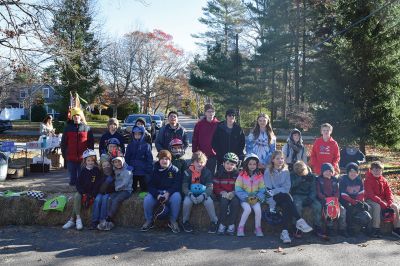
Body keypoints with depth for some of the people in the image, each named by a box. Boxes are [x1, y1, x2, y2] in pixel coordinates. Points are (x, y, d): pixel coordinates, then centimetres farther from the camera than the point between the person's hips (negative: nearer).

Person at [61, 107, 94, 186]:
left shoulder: (87, 128, 2)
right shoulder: (68, 128, 5)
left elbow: (91, 143, 4)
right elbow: (63, 142, 8)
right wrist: (64, 154, 3)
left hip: (83, 158, -1)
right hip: (71, 159, 1)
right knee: (72, 178, 10)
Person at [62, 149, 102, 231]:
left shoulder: (97, 171, 0)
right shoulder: (83, 171, 7)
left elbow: (98, 185, -5)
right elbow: (78, 183, 2)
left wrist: (92, 196, -15)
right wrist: (83, 193, -13)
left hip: (92, 193, -3)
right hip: (82, 191, 3)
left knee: (78, 199, -25)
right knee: (77, 196, -28)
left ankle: (72, 220, -18)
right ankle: (78, 219, -27)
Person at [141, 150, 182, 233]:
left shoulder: (175, 170, 1)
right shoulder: (155, 170, 6)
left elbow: (177, 185, -6)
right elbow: (151, 185, 1)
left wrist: (168, 193, -24)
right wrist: (157, 195, -19)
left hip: (170, 193, -1)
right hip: (156, 193, 2)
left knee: (177, 197, -34)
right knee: (147, 200, -27)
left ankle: (173, 221, -14)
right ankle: (149, 221, -1)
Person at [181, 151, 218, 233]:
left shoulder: (207, 172, -4)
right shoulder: (188, 172, -3)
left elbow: (210, 187, -11)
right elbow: (184, 187, -7)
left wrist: (203, 195, -30)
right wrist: (190, 195, -26)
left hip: (203, 194, 0)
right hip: (191, 194, 0)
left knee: (209, 201, -31)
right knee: (187, 201, -31)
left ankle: (214, 222, -11)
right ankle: (185, 221, -6)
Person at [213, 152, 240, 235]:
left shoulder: (238, 174, 3)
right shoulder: (219, 173, 4)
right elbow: (215, 187, 2)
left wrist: (233, 193, -19)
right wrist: (222, 192, -16)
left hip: (234, 194, 0)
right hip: (223, 194, 0)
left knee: (235, 201, -32)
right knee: (224, 201, -32)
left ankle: (231, 225, -22)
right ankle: (222, 224, -21)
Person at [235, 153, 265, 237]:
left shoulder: (259, 175, 4)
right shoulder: (242, 174, -5)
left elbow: (262, 189, 5)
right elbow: (238, 189, -8)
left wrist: (258, 198, -12)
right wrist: (246, 197, -17)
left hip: (255, 198, 2)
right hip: (244, 198, -2)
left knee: (258, 209, -23)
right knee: (248, 209, -28)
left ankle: (258, 228, -3)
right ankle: (240, 228, -12)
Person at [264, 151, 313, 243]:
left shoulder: (286, 172, 12)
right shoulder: (268, 172, 4)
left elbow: (287, 188, 0)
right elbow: (268, 189, -4)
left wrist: (275, 191, -13)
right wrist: (280, 190, -17)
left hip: (284, 197, 3)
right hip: (272, 198, -3)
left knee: (286, 206, -32)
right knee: (286, 197, -33)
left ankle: (285, 232, -38)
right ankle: (299, 221, -37)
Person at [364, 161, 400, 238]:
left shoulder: (383, 180, 7)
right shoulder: (368, 180, -11)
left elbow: (389, 192, 4)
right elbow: (371, 195, -20)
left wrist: (390, 202, -17)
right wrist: (383, 203, -28)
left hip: (383, 200, 6)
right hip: (371, 200, -6)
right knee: (377, 206, -37)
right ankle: (376, 229, -32)